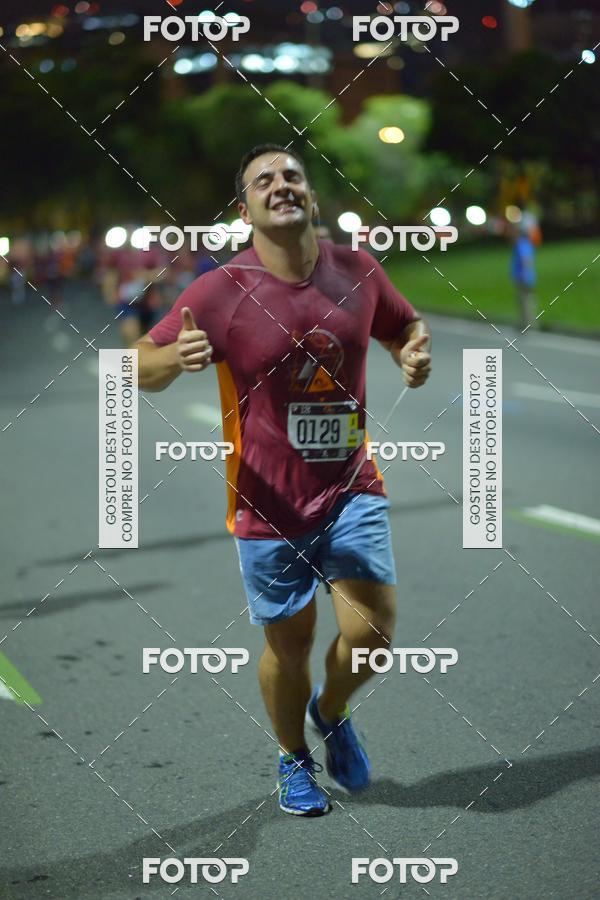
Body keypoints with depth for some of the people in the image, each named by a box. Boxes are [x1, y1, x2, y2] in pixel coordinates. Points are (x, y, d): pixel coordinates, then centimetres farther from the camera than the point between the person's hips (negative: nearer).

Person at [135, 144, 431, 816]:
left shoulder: (358, 272, -1)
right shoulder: (219, 291, -10)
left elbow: (406, 326, 19)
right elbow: (141, 368, -7)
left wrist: (415, 355, -5)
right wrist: (176, 357, -30)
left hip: (350, 489, 2)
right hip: (268, 503, -2)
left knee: (373, 630, -9)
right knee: (288, 642, 8)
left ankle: (331, 712, 26)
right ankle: (294, 760, 37)